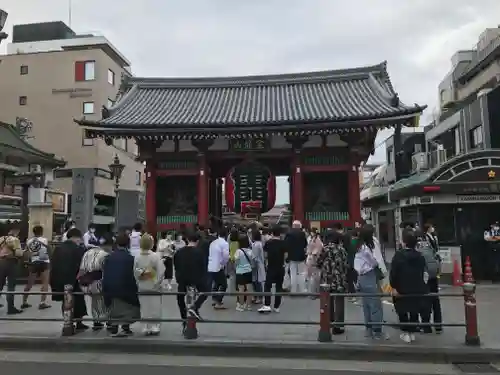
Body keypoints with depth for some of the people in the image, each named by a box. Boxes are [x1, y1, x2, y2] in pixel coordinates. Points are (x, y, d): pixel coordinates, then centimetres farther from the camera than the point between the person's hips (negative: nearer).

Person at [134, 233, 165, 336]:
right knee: (155, 308, 10)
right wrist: (158, 283, -4)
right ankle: (155, 327, 14)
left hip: (142, 287, 3)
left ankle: (146, 328, 19)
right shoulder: (156, 256, -16)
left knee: (144, 308, 13)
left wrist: (138, 282, 5)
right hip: (154, 287, -3)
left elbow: (135, 272, -5)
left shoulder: (137, 257, -6)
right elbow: (161, 272, -16)